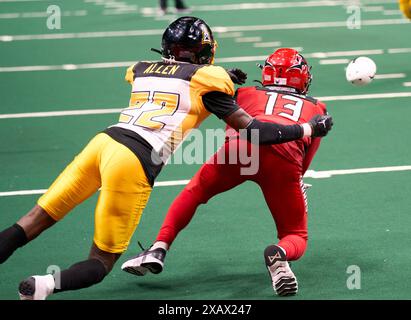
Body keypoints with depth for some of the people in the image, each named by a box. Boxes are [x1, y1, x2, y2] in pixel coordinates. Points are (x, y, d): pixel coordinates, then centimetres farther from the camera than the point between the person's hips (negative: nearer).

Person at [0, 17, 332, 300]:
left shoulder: (142, 70, 23)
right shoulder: (205, 80, 8)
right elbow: (250, 130, 10)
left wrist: (222, 80, 46)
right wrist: (309, 129, 20)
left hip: (104, 141, 5)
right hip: (134, 163, -5)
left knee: (37, 219, 9)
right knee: (102, 262, 3)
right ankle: (47, 284, -24)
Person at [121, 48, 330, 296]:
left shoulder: (247, 94, 35)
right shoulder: (317, 108, 36)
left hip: (241, 145, 1)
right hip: (286, 158, 0)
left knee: (195, 191, 28)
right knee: (297, 237, 15)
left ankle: (158, 250, 13)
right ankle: (280, 254, -20)